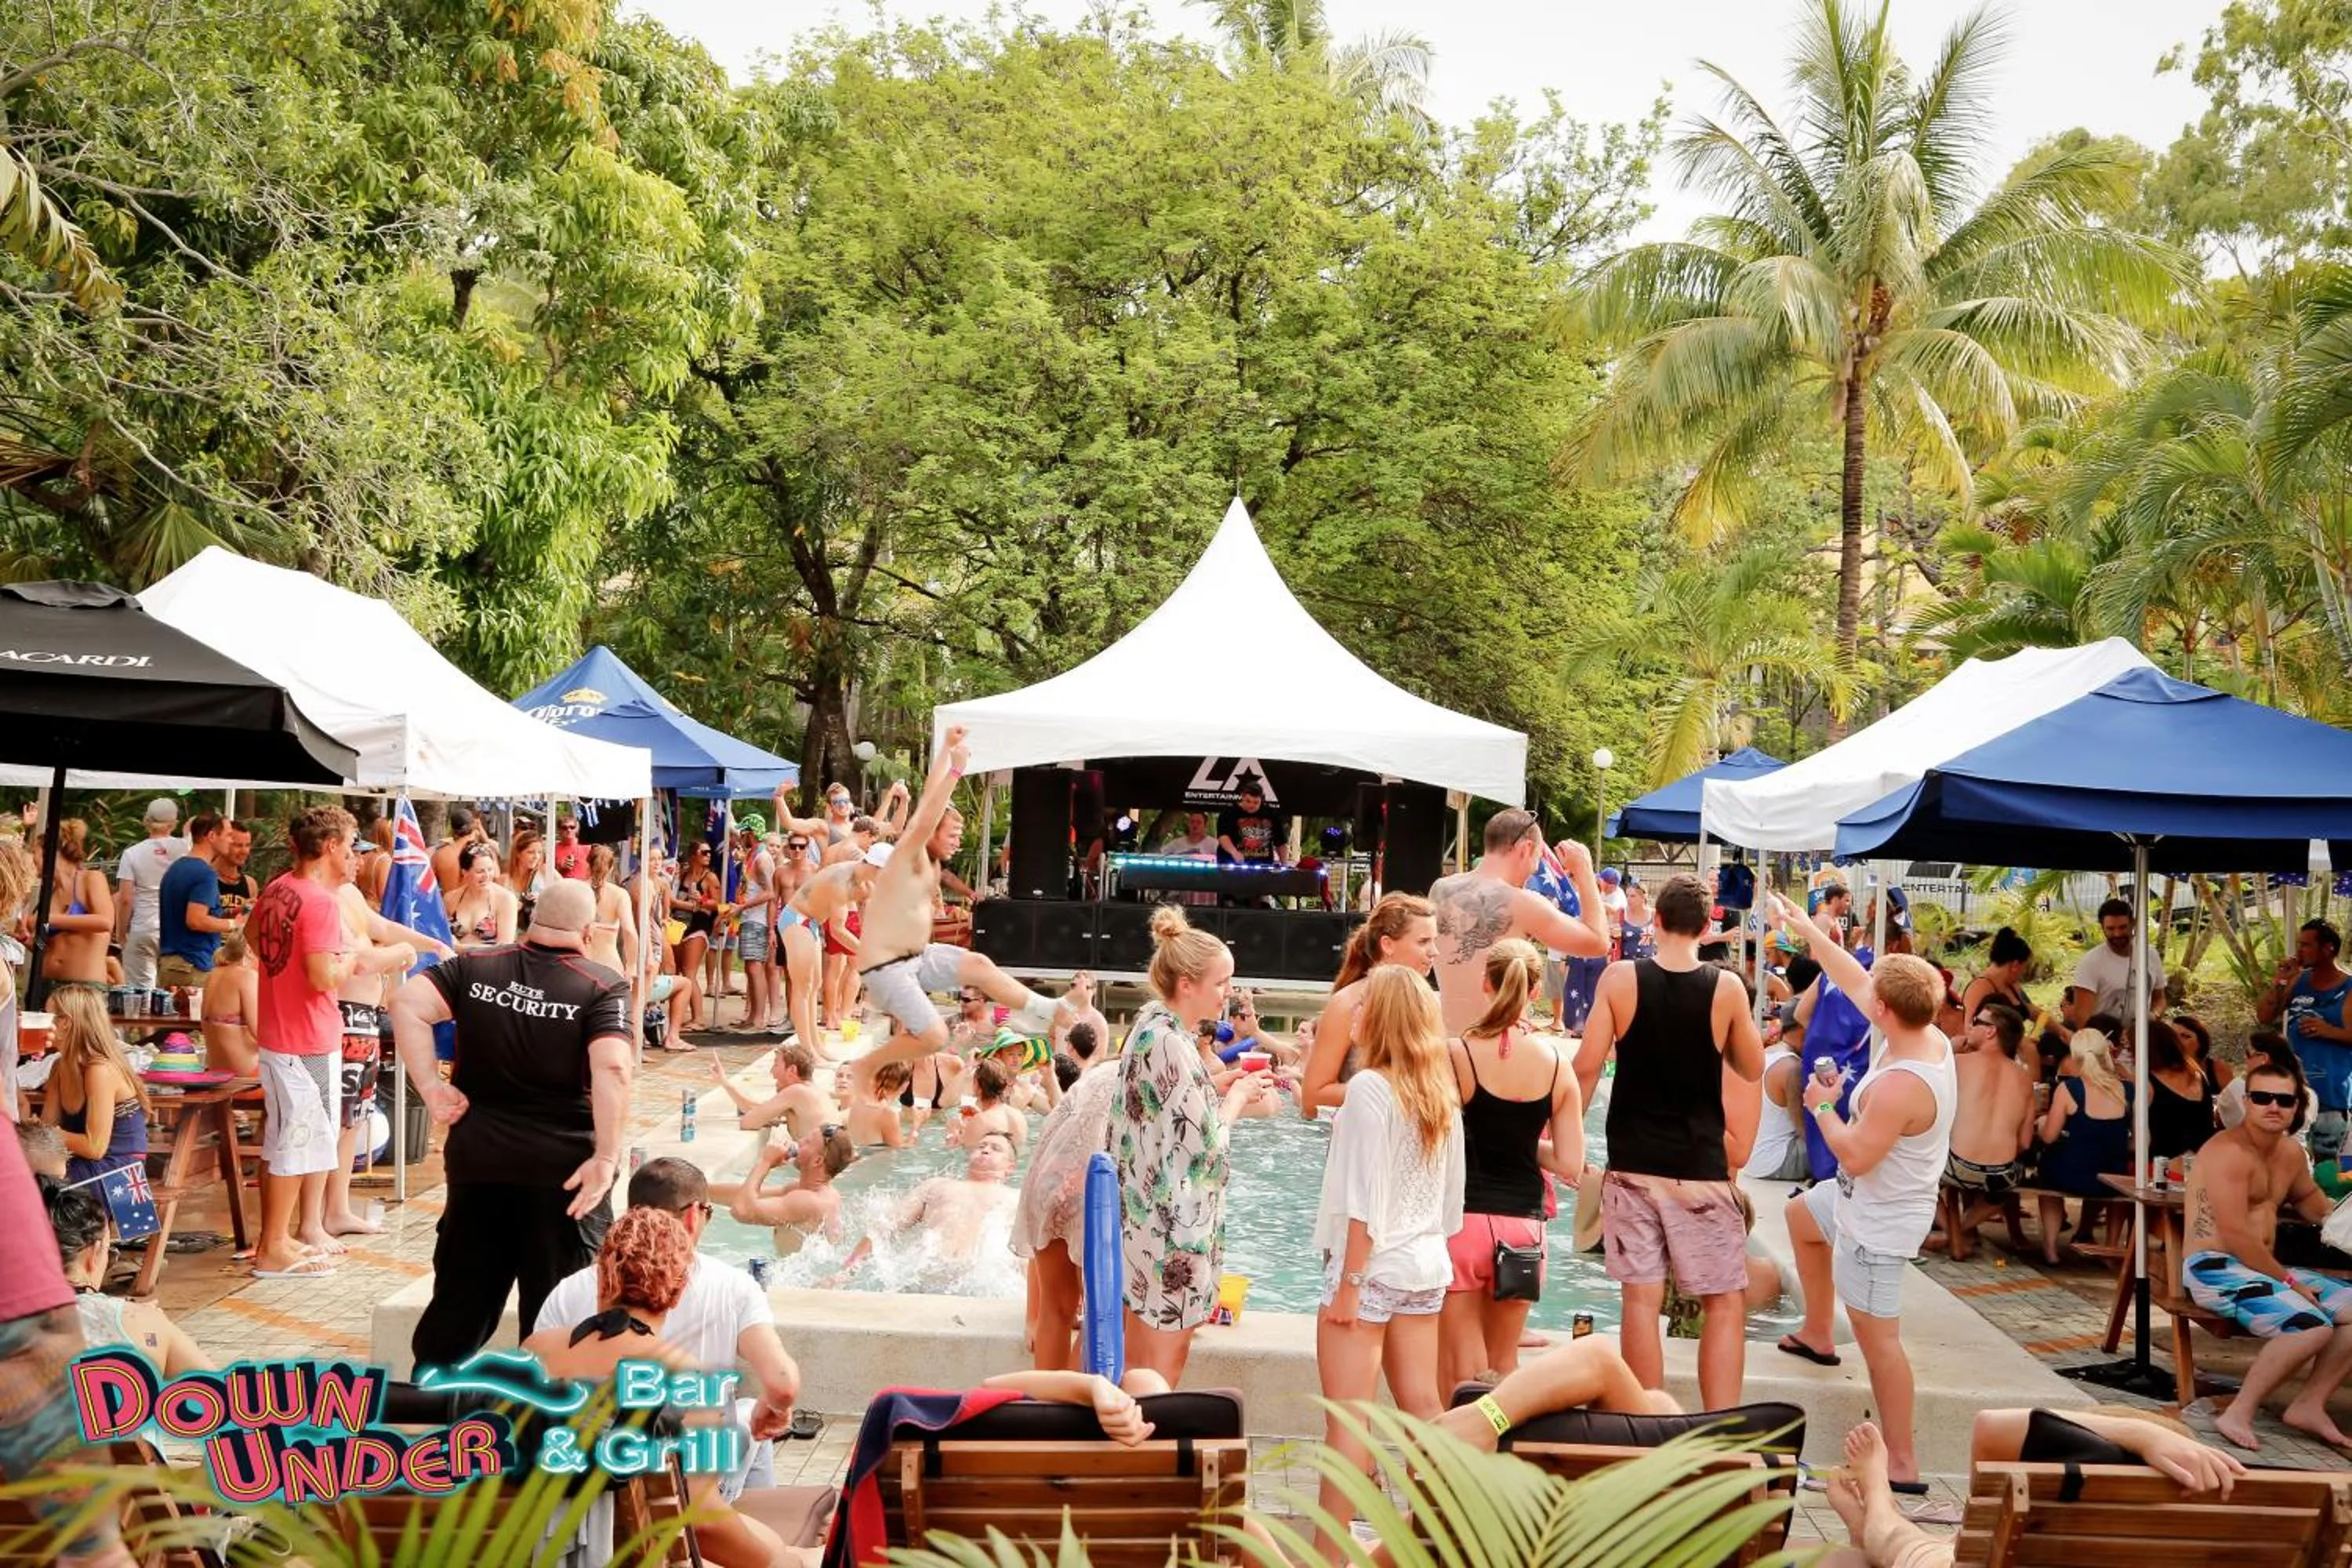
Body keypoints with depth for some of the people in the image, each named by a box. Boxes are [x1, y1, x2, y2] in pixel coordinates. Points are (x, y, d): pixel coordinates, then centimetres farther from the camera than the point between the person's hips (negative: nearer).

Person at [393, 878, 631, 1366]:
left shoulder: (475, 967, 2)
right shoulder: (603, 987, -9)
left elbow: (407, 1004, -9)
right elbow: (613, 1070, -22)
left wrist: (431, 1087, -6)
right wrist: (607, 1157, -19)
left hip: (477, 1156, 4)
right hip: (563, 1166, -3)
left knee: (462, 1293, 18)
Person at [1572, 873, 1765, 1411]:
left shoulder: (1620, 978, -5)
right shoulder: (1727, 987, -5)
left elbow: (1587, 1065, -5)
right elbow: (1752, 1070, 8)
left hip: (1632, 1164, 1)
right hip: (1701, 1168, -1)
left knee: (1641, 1299, 6)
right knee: (1726, 1304, 9)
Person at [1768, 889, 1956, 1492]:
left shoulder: (1900, 1084, -35)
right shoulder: (1930, 1036, -8)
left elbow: (1855, 1156, -29)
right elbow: (1855, 980, 4)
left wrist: (1823, 1107, -14)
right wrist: (1807, 930, 9)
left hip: (1880, 1222, -10)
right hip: (1875, 1198, 10)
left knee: (1878, 1336, -4)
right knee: (1801, 1216, 33)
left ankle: (1903, 1465, 4)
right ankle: (1816, 1335, 47)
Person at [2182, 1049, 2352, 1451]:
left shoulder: (2291, 1152, 12)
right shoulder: (2229, 1152, -18)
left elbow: (2310, 1200, 33)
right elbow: (2236, 1236, -22)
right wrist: (2288, 1280, -15)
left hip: (2265, 1267, 10)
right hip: (2215, 1267, -10)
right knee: (2312, 1325, -28)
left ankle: (2309, 1405, 8)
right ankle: (2238, 1415, -17)